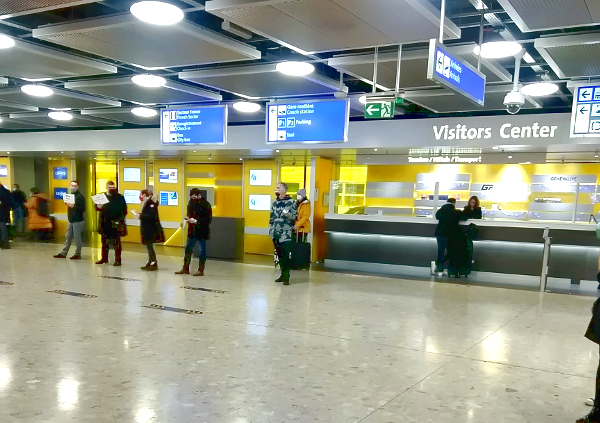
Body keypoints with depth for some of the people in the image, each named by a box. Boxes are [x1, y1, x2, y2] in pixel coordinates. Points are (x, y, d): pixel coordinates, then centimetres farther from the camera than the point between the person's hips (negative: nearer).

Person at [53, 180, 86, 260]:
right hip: (71, 220, 9)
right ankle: (63, 253, 19)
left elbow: (83, 209, -19)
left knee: (77, 238, -3)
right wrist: (67, 203, 9)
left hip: (78, 220, -9)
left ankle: (78, 254, 7)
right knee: (68, 237, 13)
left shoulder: (80, 196, -12)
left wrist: (73, 206, -27)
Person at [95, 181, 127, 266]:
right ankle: (104, 258, 24)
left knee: (116, 242, 0)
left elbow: (124, 210, -4)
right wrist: (98, 207, -9)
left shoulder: (120, 197, -2)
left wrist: (120, 219, -14)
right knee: (105, 241, 12)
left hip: (115, 223, -4)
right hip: (105, 223, 4)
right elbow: (96, 206, 15)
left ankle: (118, 260, 5)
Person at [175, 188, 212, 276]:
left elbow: (208, 219, -16)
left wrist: (196, 221, -22)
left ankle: (201, 270, 12)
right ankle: (185, 268, 21)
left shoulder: (206, 205, -13)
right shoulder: (191, 203, 7)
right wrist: (188, 218, -3)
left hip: (202, 231, -7)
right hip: (192, 230, 7)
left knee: (202, 250, 3)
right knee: (188, 249, 10)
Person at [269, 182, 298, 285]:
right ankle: (283, 274, 20)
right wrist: (270, 228, 16)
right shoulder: (275, 202, 14)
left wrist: (288, 214, -24)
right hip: (275, 233, 6)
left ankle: (286, 276, -7)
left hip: (285, 233, -6)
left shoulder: (291, 202, -4)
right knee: (279, 254, 11)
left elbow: (295, 216, -5)